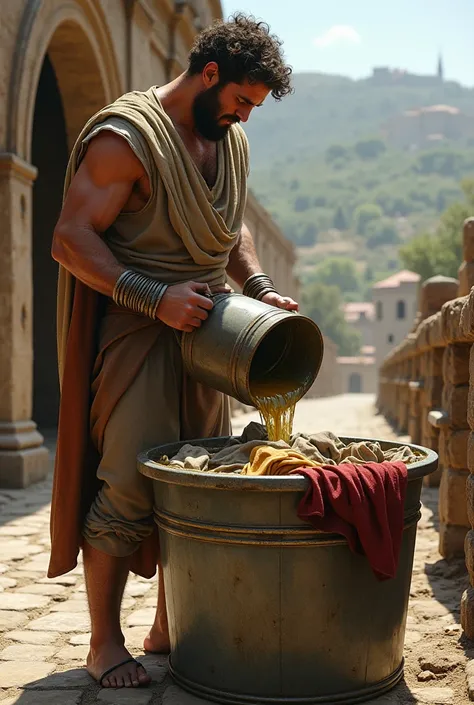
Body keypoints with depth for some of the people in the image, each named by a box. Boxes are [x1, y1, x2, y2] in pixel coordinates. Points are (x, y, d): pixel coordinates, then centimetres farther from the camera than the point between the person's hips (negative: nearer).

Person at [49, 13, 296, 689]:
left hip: (201, 331, 8)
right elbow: (70, 238, -18)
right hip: (131, 333, -8)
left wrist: (259, 288, 5)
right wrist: (156, 298, -26)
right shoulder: (125, 137, -13)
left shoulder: (231, 141, 12)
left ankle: (169, 627, 23)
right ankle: (105, 641, 8)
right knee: (126, 485, -8)